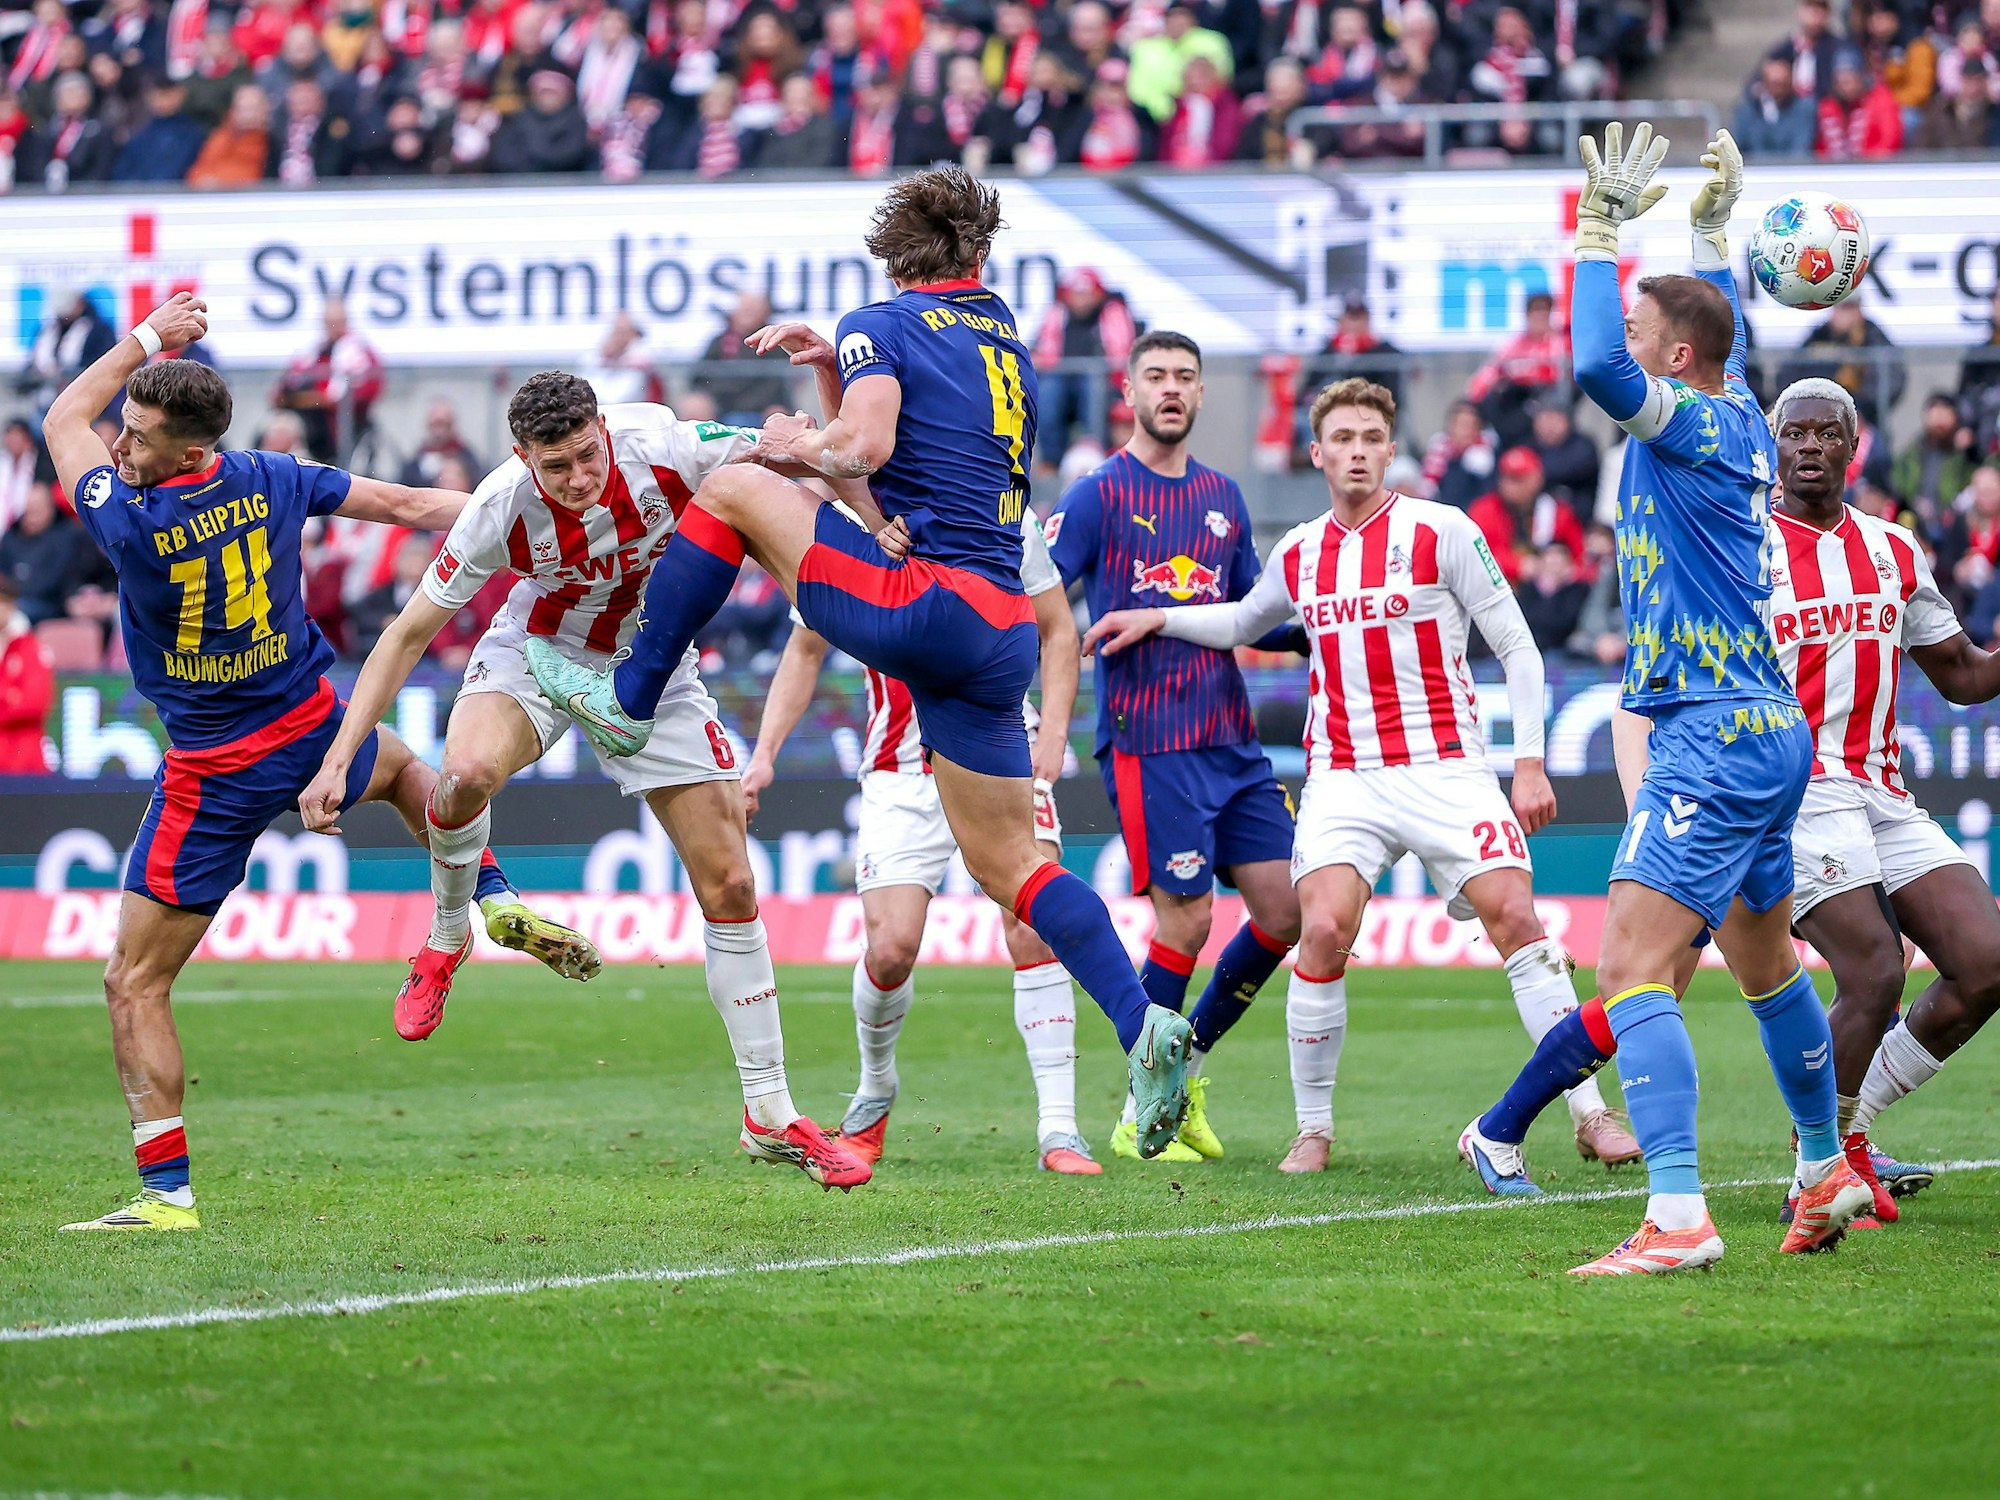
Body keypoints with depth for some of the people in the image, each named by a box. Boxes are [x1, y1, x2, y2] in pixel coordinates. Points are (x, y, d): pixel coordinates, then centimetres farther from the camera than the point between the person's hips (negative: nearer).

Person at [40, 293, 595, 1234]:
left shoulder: (129, 524, -23)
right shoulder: (271, 481, -9)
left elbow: (63, 420, -3)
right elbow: (403, 503, 5)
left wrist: (147, 337, 8)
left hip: (214, 777, -5)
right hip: (313, 730, 5)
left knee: (135, 985, 0)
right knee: (404, 768, 42)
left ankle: (166, 1192, -7)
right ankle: (499, 904, 31)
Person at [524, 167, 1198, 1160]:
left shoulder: (882, 327, 1)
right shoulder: (1008, 345, 24)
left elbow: (867, 447, -16)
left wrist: (798, 444, 4)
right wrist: (834, 369, 28)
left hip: (923, 602, -7)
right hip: (1004, 629, 7)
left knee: (732, 490, 7)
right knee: (1004, 861, 11)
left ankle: (631, 697, 11)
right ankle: (1144, 1029, -4)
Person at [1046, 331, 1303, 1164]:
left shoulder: (1222, 496, 15)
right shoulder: (1100, 494, -3)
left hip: (1232, 742, 6)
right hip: (1147, 743, -6)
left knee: (1287, 909, 2)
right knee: (1185, 920, -9)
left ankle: (1187, 1062, 20)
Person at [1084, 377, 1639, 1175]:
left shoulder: (1440, 532, -2)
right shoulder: (1298, 553, 10)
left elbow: (1516, 646, 0)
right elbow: (1244, 623, 33)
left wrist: (1529, 763, -6)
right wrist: (1156, 618, 19)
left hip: (1445, 770, -2)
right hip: (1343, 777, 2)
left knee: (1514, 916, -14)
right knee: (1324, 930, -17)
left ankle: (1591, 1113, -8)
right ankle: (1312, 1128, -4)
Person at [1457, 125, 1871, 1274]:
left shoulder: (1697, 428, -14)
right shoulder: (1738, 420, 11)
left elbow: (1597, 364, -31)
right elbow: (1723, 332, 34)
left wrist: (1601, 233, -21)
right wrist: (1714, 228, 39)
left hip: (1718, 740, -10)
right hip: (1768, 734, 10)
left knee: (1633, 969, -17)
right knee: (1768, 962, 23)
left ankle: (1679, 1218, -27)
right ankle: (1829, 1173, 35)